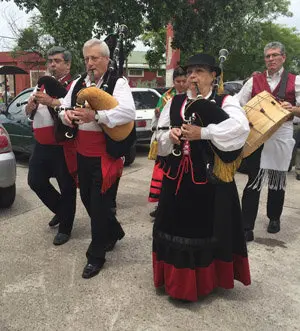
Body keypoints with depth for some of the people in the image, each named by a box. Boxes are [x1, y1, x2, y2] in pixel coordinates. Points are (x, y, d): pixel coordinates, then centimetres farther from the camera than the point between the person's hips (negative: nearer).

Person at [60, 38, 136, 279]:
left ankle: (96, 255, 21)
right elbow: (64, 107, 11)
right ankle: (114, 232, 43)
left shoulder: (118, 83, -10)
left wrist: (95, 115, -38)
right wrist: (66, 113, -14)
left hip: (105, 155, -7)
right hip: (83, 154, 7)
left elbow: (129, 112, -26)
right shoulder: (78, 84, 10)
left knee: (99, 204, 1)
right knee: (87, 199, 18)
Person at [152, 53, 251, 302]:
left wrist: (203, 133, -25)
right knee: (177, 225, 10)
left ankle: (207, 277, 30)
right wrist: (170, 136, -13)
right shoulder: (175, 103, 10)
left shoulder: (225, 102, -3)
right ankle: (178, 278, 30)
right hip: (177, 175, 4)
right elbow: (160, 135, 10)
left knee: (209, 227, 7)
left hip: (210, 177, -3)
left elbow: (240, 127, -22)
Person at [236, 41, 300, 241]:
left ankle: (274, 218, 35)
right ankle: (247, 226, 0)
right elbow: (238, 105, 7)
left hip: (281, 136, 0)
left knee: (277, 180, 13)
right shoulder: (254, 80, 9)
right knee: (253, 181, -4)